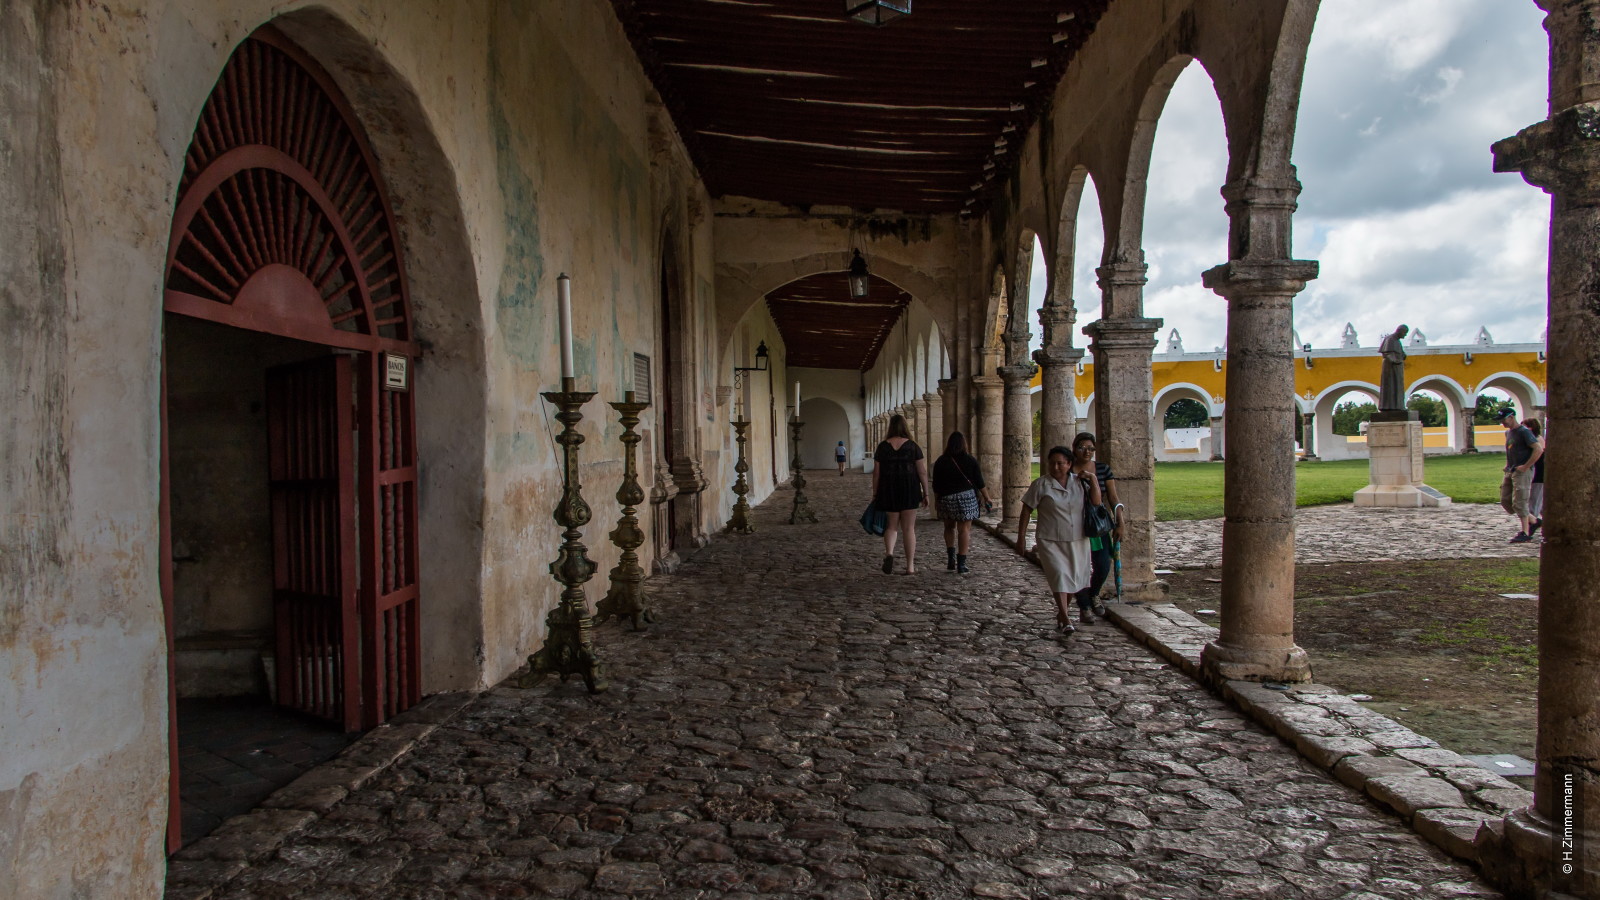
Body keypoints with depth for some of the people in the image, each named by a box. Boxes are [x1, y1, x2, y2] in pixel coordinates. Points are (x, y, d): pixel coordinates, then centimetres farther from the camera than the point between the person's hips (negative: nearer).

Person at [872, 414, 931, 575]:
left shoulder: (883, 447, 0)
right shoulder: (912, 446, -2)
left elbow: (876, 473, 0)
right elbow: (922, 472, -3)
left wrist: (875, 494, 8)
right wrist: (926, 493, 5)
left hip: (888, 490, 1)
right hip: (910, 490, -1)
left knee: (892, 526, 13)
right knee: (909, 528, 6)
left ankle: (889, 553, -14)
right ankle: (910, 566, 7)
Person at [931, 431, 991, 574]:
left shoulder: (940, 462, -1)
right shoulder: (971, 460, -3)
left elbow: (936, 485, 3)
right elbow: (979, 482, -1)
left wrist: (936, 500, 15)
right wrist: (986, 497, 9)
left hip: (946, 498, 1)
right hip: (967, 497, -1)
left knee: (949, 527, 20)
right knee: (964, 529, 1)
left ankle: (951, 558, 10)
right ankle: (961, 563, -2)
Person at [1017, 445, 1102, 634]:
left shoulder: (1080, 482, 5)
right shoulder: (1041, 484, -5)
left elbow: (1096, 502, -3)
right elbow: (1026, 511, -3)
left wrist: (1093, 479, -10)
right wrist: (1021, 538, -5)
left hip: (1077, 541, 4)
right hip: (1051, 542, -4)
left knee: (1074, 581, 11)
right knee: (1060, 577, -17)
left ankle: (1060, 614, 32)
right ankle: (1066, 621, -20)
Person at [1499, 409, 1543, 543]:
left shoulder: (1524, 432, -11)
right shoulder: (1508, 432, 16)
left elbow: (1539, 449, -19)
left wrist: (1526, 466, -19)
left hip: (1522, 471, -9)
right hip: (1510, 471, 9)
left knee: (1519, 502, -10)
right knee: (1505, 501, 7)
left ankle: (1525, 533, -5)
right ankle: (1532, 521, 19)